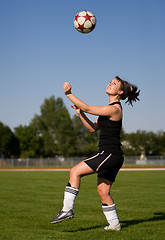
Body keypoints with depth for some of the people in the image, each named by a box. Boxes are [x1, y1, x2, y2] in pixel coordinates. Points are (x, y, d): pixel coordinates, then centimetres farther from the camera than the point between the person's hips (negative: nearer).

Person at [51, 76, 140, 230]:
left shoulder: (114, 109, -13)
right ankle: (114, 224, 20)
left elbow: (87, 108, -15)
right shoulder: (109, 108, 18)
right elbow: (93, 128, 20)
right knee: (103, 192, 13)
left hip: (109, 154, -10)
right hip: (111, 156, 10)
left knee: (75, 172, -13)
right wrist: (80, 114, 9)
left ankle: (67, 209, -13)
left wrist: (69, 94, -11)